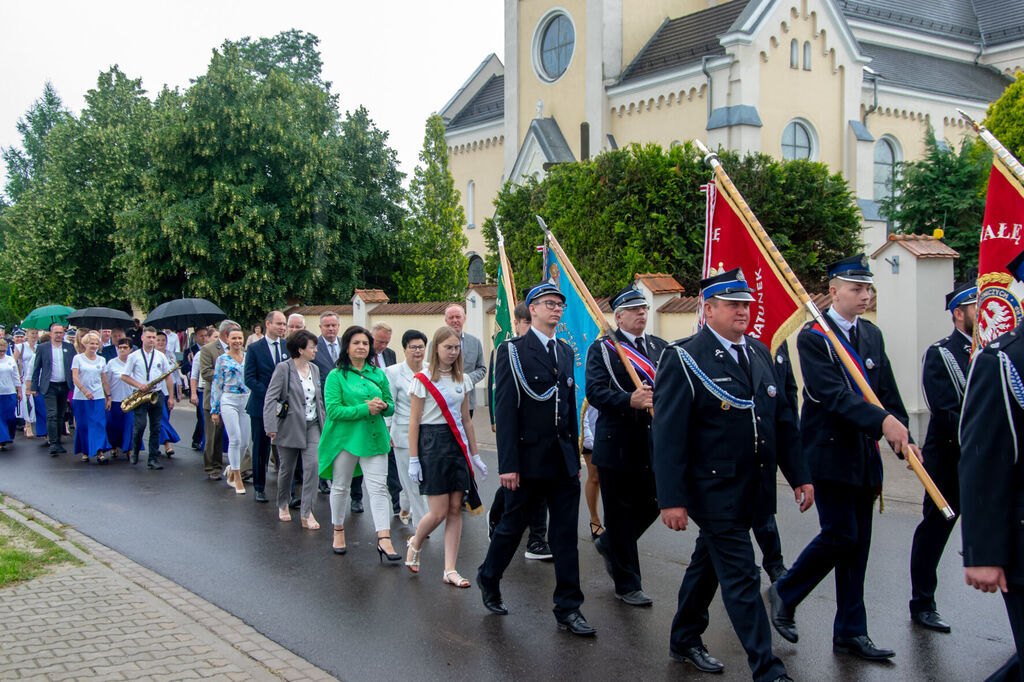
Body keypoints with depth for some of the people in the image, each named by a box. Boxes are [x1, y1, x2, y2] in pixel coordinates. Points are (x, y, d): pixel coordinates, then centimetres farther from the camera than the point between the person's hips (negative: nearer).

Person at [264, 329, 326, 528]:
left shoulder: (314, 369, 8)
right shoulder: (283, 369, -10)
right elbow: (271, 398, -13)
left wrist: (325, 423, 16)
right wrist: (271, 427, -21)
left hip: (312, 426, 4)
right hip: (290, 427, -4)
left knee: (312, 465, -10)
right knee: (286, 468, 10)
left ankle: (306, 513, -7)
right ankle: (282, 505, 35)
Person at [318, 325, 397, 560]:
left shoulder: (378, 374, 10)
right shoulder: (336, 376, -3)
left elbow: (390, 406, 15)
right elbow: (333, 410, -12)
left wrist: (383, 406, -9)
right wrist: (365, 409, -19)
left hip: (374, 437, 2)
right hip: (345, 437, -2)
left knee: (379, 487, -7)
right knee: (340, 486, 11)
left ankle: (384, 539, -9)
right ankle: (338, 532, 30)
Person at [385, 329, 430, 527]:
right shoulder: (393, 372, -4)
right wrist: (388, 433, -5)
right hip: (404, 434, -4)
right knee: (413, 481, 0)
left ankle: (405, 509, 32)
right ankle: (420, 526, 9)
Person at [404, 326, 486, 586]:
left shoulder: (463, 380, 11)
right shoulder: (423, 380, -5)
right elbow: (414, 422, -5)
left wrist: (475, 455, 14)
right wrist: (413, 460, -8)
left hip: (457, 444, 5)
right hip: (431, 442, -5)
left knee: (456, 509, 1)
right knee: (439, 511, -5)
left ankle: (450, 570, 5)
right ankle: (414, 544, 25)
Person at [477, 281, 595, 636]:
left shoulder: (566, 352, 12)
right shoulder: (512, 351, -7)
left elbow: (570, 407, 15)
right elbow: (505, 410, -12)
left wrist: (575, 457, 13)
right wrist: (508, 464, -16)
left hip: (563, 461, 5)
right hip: (529, 459, -5)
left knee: (566, 536, 5)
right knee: (511, 527, 11)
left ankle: (568, 609, 11)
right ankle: (489, 579, 36)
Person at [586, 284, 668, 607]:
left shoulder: (661, 347, 12)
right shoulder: (601, 348, -3)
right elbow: (595, 392, -15)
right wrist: (630, 401, -29)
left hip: (653, 444, 5)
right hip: (618, 444, -5)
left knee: (650, 505, 11)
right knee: (620, 515, 4)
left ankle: (609, 544, 39)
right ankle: (627, 584, 17)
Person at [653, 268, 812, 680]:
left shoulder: (759, 353, 10)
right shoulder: (684, 360, -13)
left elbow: (783, 420, 14)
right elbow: (668, 435, -17)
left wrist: (799, 476, 9)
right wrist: (672, 499, -21)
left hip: (752, 490, 7)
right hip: (714, 492, -7)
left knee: (708, 564, 20)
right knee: (741, 578, -3)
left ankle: (684, 641, 37)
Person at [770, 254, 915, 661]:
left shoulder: (872, 335, 12)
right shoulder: (812, 337, -10)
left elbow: (888, 393, 11)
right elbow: (833, 394, -22)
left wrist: (904, 437, -1)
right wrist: (882, 421, -32)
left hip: (863, 455, 7)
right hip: (829, 452, -7)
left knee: (857, 543, 8)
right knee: (840, 536, -10)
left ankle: (850, 632, 16)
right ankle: (784, 594, 14)